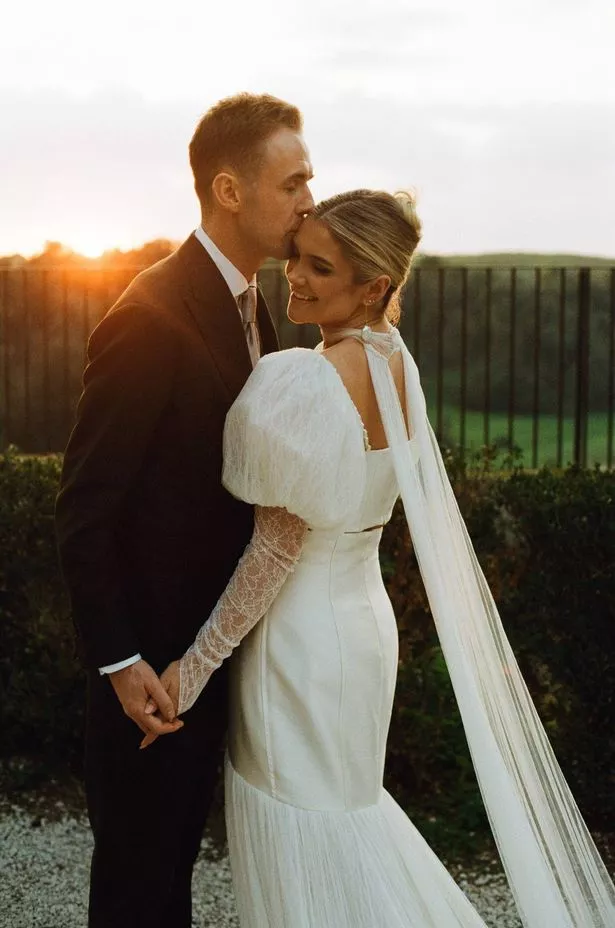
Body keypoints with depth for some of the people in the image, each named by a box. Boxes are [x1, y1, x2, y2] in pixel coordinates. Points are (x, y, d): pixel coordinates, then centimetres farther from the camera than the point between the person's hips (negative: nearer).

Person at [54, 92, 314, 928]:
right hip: (153, 651, -8)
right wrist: (118, 661, -19)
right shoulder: (150, 320, -23)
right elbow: (84, 509, -20)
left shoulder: (250, 304, 5)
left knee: (179, 838, 23)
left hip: (217, 633, 8)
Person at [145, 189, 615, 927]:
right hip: (363, 617, 8)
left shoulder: (307, 383, -24)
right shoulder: (397, 366, 1)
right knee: (345, 801, 28)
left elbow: (278, 545, -21)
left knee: (306, 861, 8)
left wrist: (196, 664, -14)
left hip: (300, 638, -8)